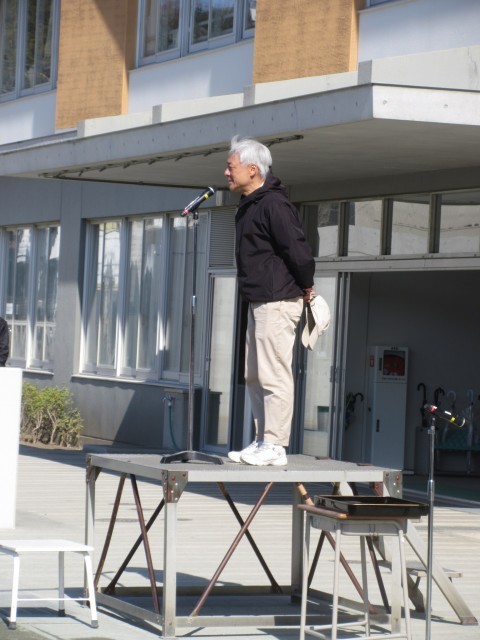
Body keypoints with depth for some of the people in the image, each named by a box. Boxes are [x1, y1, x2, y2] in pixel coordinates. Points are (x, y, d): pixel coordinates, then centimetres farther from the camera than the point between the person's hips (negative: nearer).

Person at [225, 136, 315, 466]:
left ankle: (275, 447, -5)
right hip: (259, 303, 11)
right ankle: (262, 442, 20)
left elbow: (300, 252, -23)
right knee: (255, 376, 14)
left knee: (274, 375, -8)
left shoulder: (273, 205, -18)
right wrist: (303, 288, 17)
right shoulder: (249, 206, 14)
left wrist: (306, 287, -9)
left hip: (278, 302, -11)